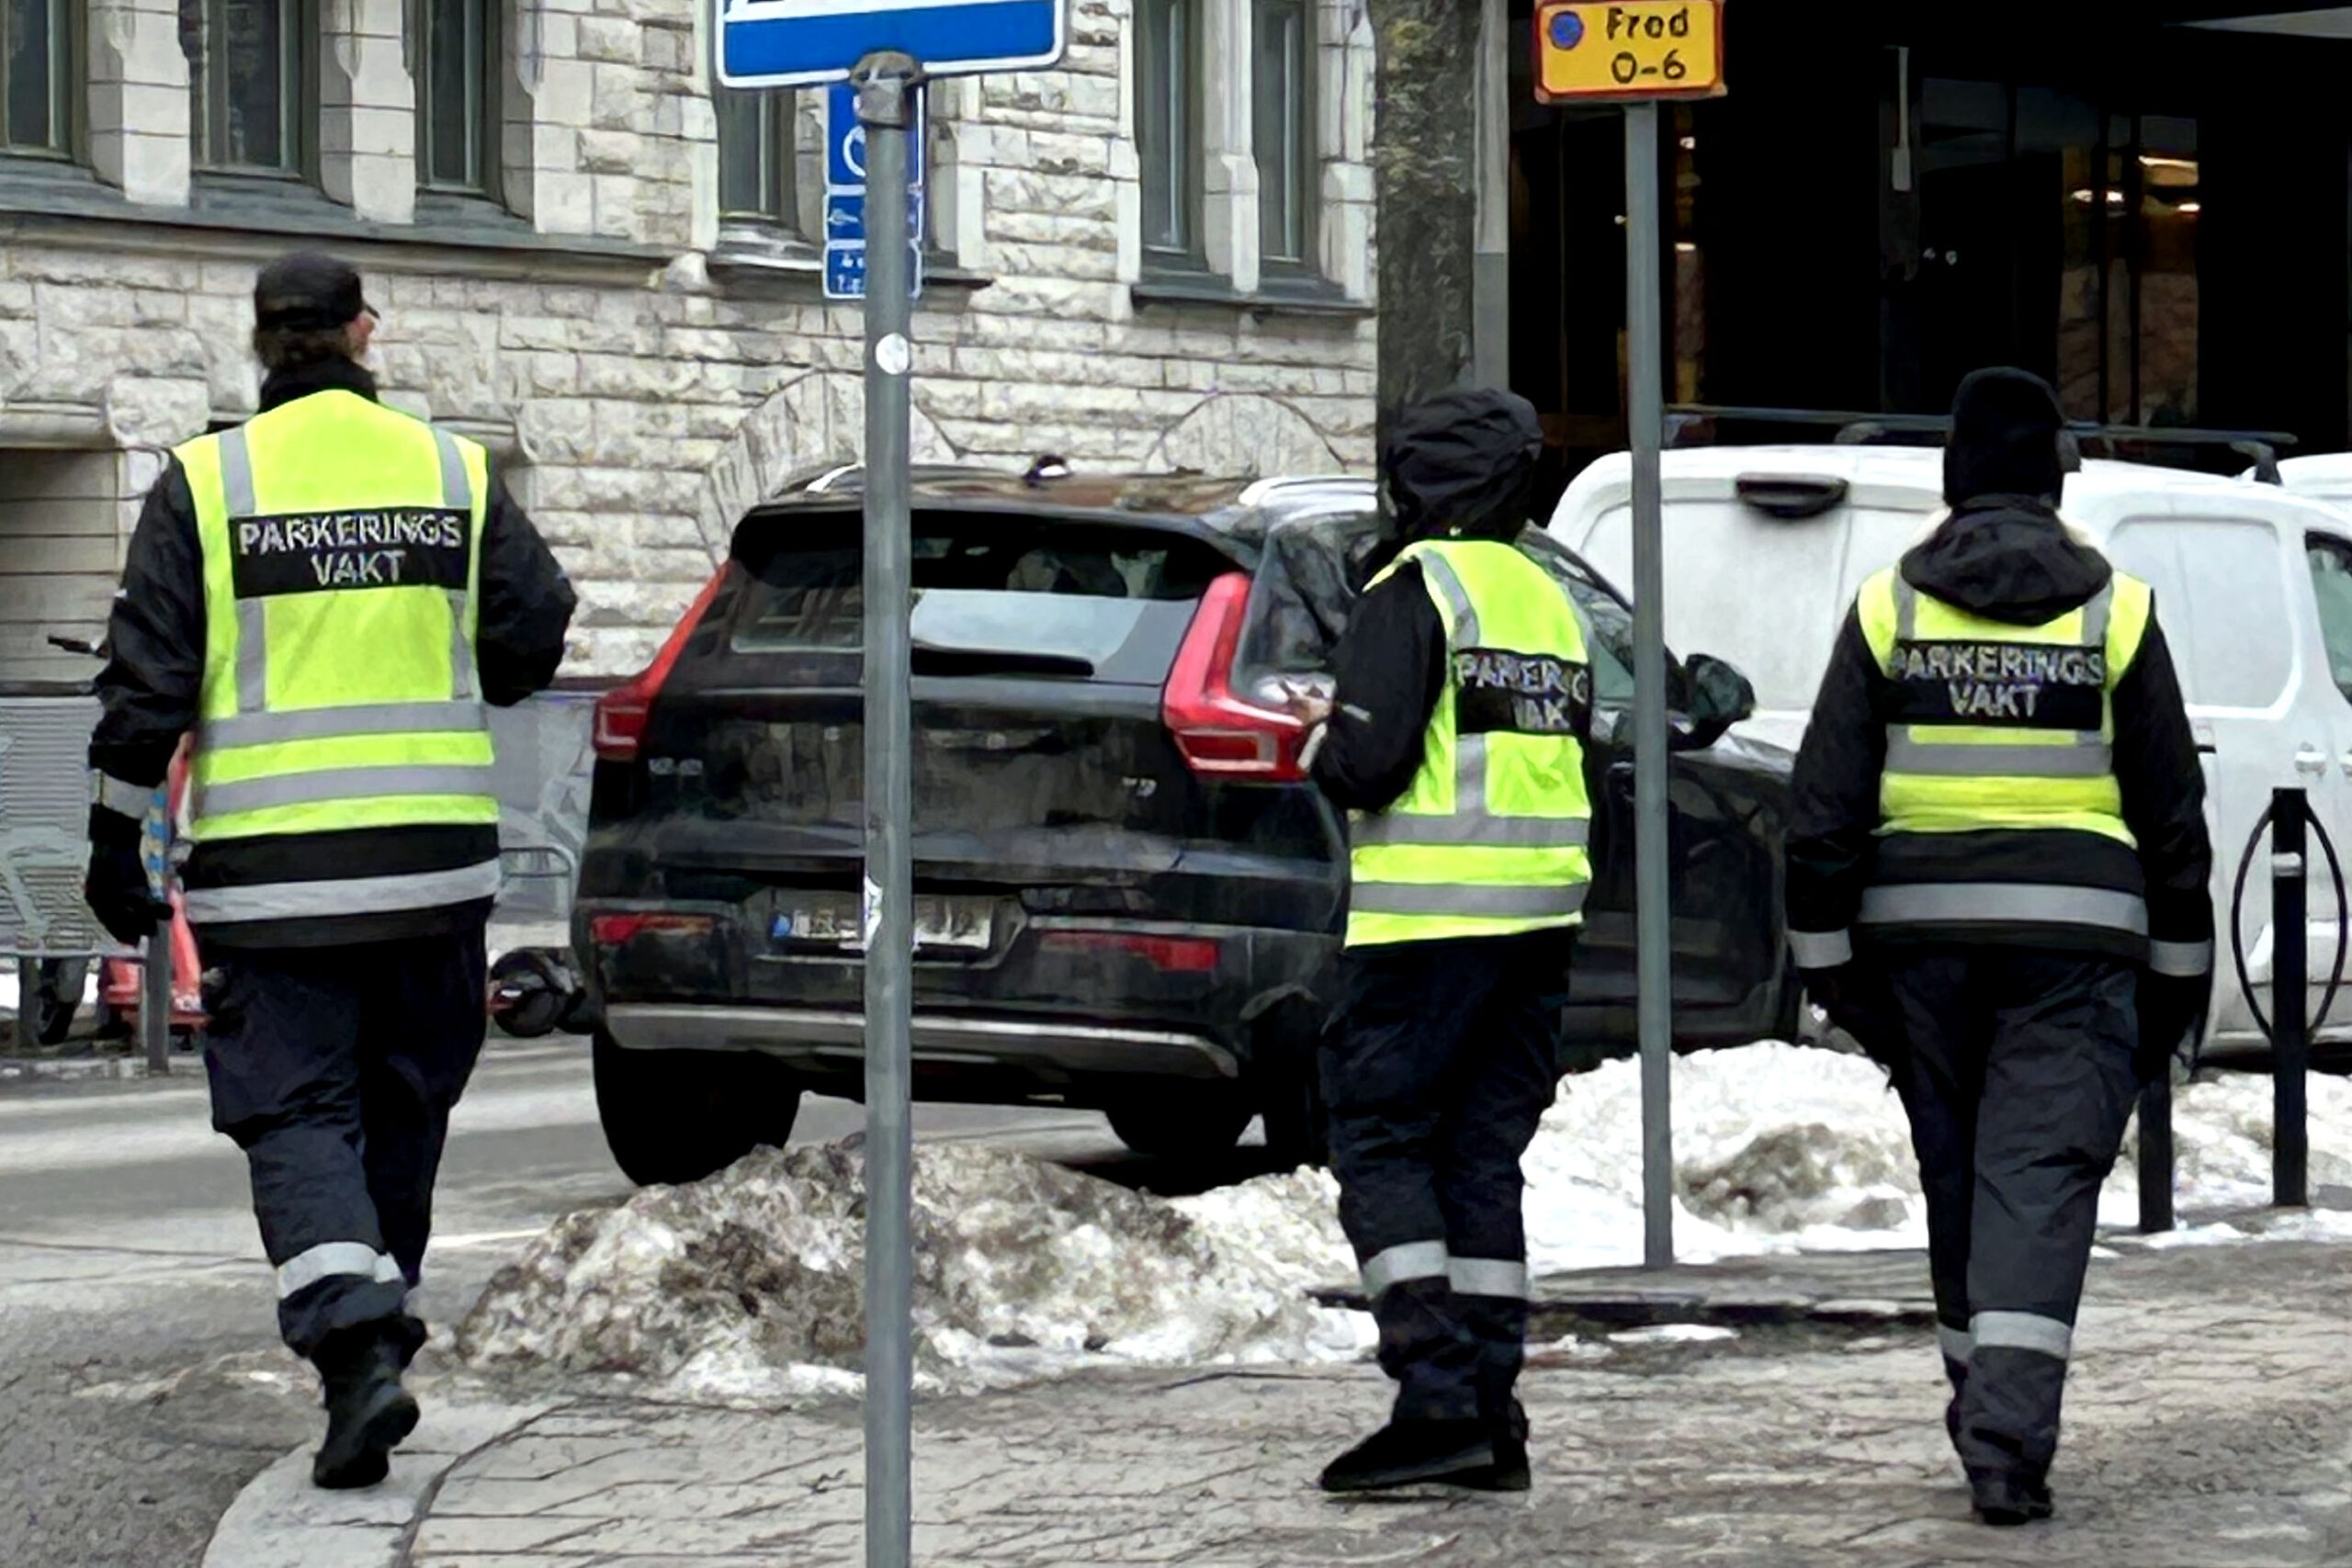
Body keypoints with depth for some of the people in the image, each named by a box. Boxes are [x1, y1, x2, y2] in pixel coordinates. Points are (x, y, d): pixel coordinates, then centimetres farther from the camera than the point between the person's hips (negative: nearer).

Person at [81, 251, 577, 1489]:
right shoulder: (455, 471, 3)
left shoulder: (201, 483, -4)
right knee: (403, 1105, 17)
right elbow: (533, 637, 7)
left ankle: (355, 1343, -20)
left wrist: (117, 841, 4)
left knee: (293, 1109, -1)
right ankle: (377, 1321, 27)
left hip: (270, 866, -2)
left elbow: (147, 683, -5)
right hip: (434, 857, 3)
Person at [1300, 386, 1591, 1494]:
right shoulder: (1548, 598, 17)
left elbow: (1369, 762, -17)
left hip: (1429, 921, -7)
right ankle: (1492, 1412, 8)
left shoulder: (1416, 589, -8)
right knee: (1481, 1157, 11)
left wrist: (1321, 744, 5)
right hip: (1541, 916, 8)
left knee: (1381, 1149, -2)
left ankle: (1438, 1398, -13)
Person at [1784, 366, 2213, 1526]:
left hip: (1922, 934, 2)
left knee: (1958, 1177, 14)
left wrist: (1829, 959, 7)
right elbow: (2173, 815, 6)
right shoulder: (2114, 612, 2)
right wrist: (2177, 982, 13)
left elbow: (1825, 809, 1)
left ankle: (1984, 1409, 25)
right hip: (2074, 942, -2)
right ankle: (2009, 1441, -18)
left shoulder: (1889, 608, 3)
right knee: (2041, 1182, -5)